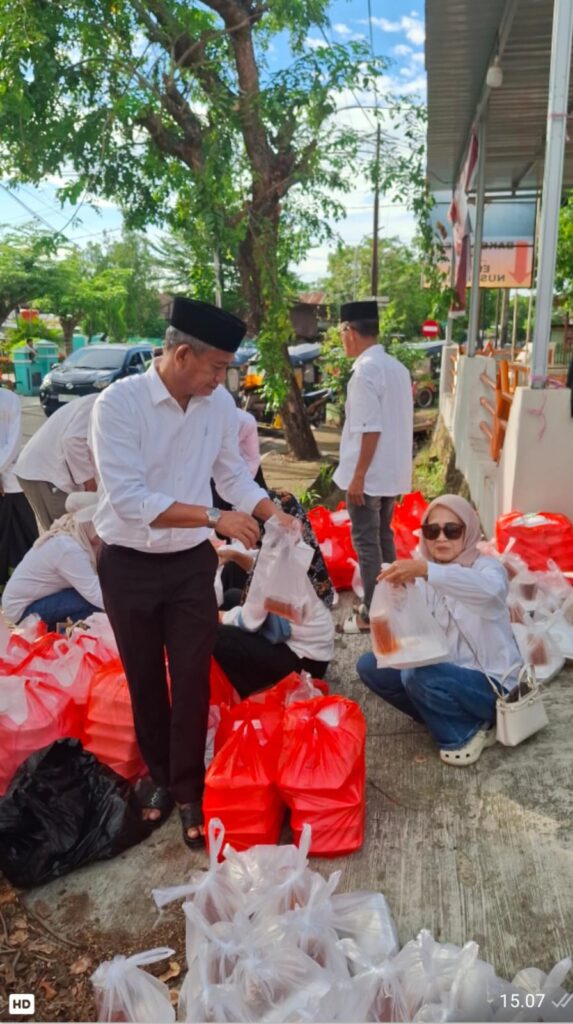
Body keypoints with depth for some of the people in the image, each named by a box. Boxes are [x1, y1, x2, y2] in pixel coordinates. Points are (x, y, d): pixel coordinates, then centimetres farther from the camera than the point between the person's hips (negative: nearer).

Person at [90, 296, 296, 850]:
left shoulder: (220, 403, -5)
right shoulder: (118, 402, -19)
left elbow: (233, 476, 6)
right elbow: (128, 497, -25)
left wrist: (274, 514, -10)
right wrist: (214, 517, -28)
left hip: (192, 562, 3)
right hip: (128, 566, -2)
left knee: (192, 678, 7)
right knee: (145, 679, 16)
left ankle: (188, 789, 26)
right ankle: (159, 773, 39)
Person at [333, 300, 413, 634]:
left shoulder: (365, 370, -17)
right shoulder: (397, 367, 10)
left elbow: (370, 429, -22)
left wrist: (358, 476, -18)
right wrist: (386, 470, 20)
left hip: (370, 474, -9)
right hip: (394, 471, 9)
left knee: (366, 542, 1)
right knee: (384, 537, 19)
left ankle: (371, 613, 9)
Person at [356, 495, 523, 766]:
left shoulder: (486, 566, -13)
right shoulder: (425, 579, 4)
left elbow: (490, 588, -40)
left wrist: (425, 569, -51)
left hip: (491, 683, -6)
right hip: (444, 673, 6)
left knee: (418, 675, -31)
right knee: (370, 666, -5)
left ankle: (466, 732, -4)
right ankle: (448, 717, 1)